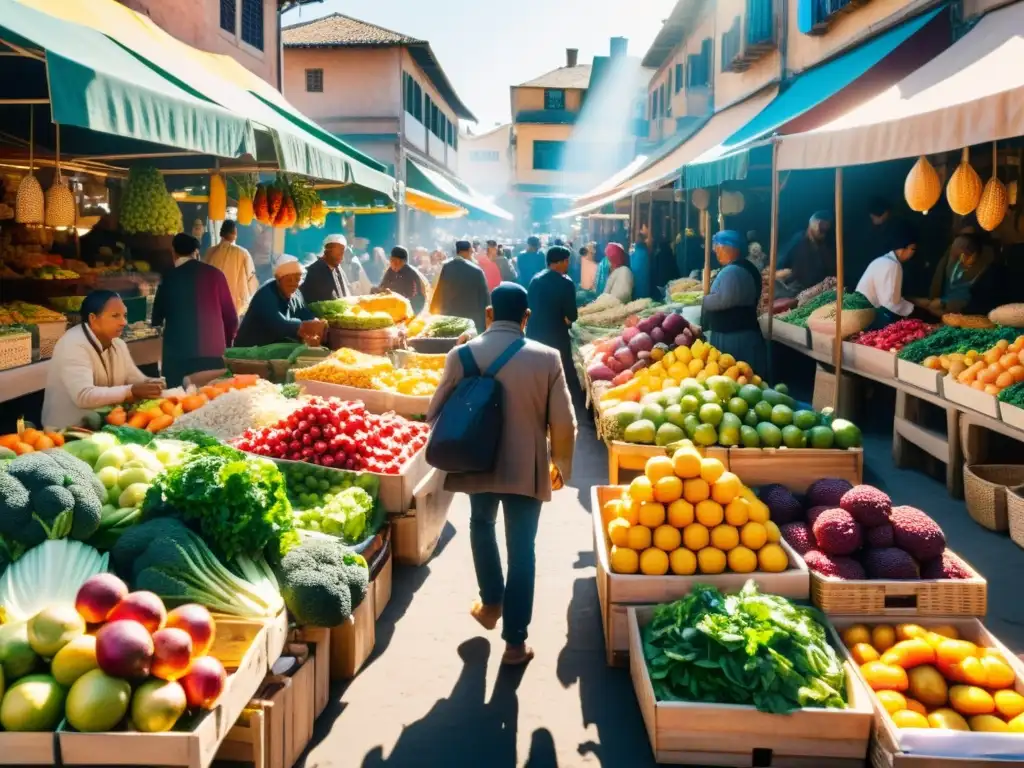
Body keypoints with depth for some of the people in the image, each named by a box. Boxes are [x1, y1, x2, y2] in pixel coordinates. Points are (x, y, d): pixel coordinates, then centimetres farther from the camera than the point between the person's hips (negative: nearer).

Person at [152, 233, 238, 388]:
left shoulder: (169, 279, 3)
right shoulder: (214, 274, 3)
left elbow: (157, 321, 13)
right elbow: (231, 317, 4)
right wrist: (225, 344, 20)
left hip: (177, 356, 0)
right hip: (212, 353, 1)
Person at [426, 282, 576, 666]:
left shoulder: (461, 356, -7)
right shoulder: (546, 358, -10)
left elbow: (435, 414, -1)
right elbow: (564, 424, -7)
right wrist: (562, 465, 10)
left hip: (477, 465, 1)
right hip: (527, 468, -1)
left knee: (482, 525, 30)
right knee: (521, 549, 10)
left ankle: (490, 603, 37)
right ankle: (515, 641, 14)